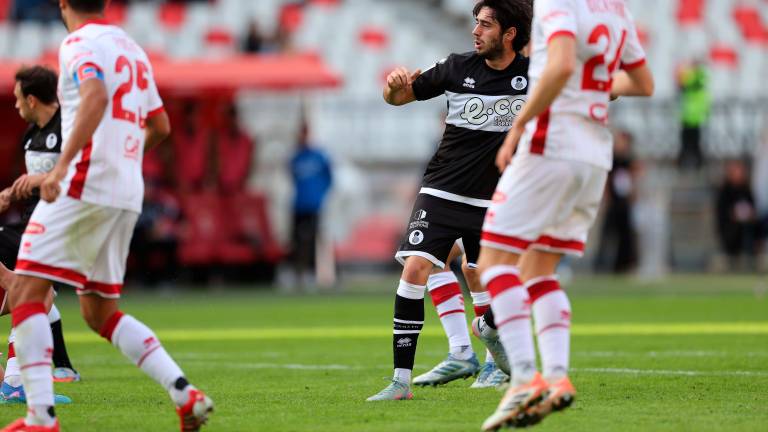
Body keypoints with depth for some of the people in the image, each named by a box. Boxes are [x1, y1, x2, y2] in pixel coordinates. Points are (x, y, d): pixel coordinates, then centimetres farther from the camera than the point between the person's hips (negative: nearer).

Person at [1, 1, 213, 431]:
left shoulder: (79, 44, -5)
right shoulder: (133, 49, 20)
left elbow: (95, 97, -25)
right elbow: (160, 125, 28)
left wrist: (63, 165, -32)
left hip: (84, 185, -8)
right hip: (128, 195, 8)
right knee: (100, 312, 16)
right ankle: (185, 394, 3)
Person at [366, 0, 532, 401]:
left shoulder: (531, 74, -5)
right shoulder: (458, 68, -4)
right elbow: (399, 97, 7)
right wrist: (394, 84, -15)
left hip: (491, 203, 1)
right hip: (441, 193, -1)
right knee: (415, 269, -16)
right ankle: (401, 380, -14)